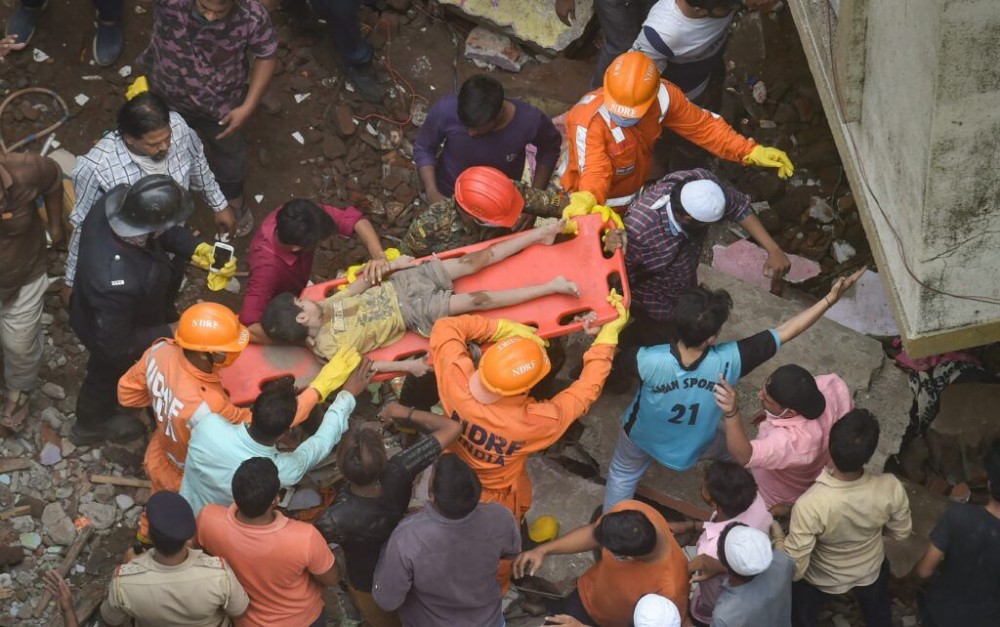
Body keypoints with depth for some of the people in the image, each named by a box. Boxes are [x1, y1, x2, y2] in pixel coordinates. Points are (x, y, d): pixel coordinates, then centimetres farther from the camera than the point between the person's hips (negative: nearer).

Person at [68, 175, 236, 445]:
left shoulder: (117, 199, -32)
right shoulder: (117, 282, -50)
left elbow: (163, 231, -8)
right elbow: (115, 345, -33)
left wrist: (195, 247, -20)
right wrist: (169, 333, -22)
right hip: (109, 332, -6)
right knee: (108, 374, 27)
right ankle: (92, 425, 60)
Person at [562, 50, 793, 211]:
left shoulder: (663, 97, -25)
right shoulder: (589, 120, -40)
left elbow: (702, 125, -13)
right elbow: (594, 173, -48)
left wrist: (751, 152, -21)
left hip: (633, 194, 5)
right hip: (597, 203, -5)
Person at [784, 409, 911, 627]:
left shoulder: (810, 505, -44)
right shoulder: (890, 488, -34)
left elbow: (795, 568, -32)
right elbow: (901, 532, -12)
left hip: (822, 579, -2)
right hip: (872, 570, 2)